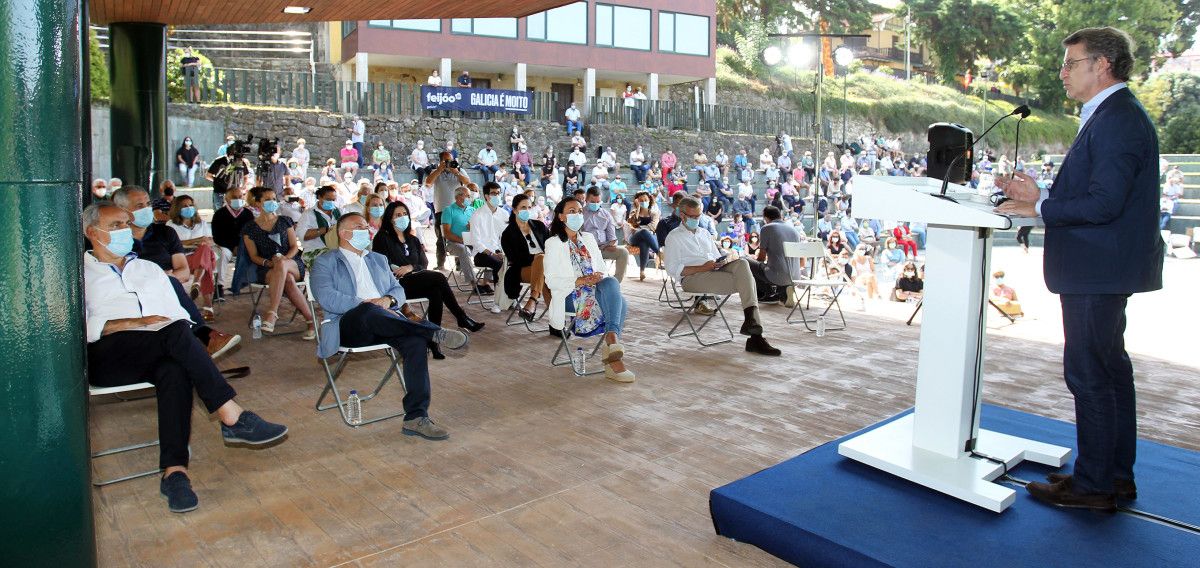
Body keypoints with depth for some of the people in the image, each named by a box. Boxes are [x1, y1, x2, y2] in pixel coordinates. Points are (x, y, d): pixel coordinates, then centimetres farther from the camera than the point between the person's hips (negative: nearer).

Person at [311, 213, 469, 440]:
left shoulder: (378, 259, 30)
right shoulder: (325, 262, 13)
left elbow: (399, 290, 22)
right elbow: (327, 299, -5)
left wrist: (388, 300, -2)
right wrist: (368, 303, -14)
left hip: (385, 323, 4)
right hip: (349, 326, -4)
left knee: (415, 340, -29)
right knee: (368, 311, -41)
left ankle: (416, 417, -33)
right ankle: (435, 332, -38)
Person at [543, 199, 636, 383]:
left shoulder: (588, 238, 23)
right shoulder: (554, 243, 6)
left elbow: (601, 269, 20)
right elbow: (551, 281, -4)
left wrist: (599, 278, -6)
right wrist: (582, 281, -16)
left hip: (596, 288, 5)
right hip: (571, 295, -5)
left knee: (611, 283, -32)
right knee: (617, 299, -31)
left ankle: (612, 338, -40)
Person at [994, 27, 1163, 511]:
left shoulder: (1118, 119, -18)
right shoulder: (1112, 116, 16)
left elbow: (1104, 203, -24)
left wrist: (1039, 207, -15)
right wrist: (1041, 195, 6)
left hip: (1097, 271, -11)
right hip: (1103, 270, 11)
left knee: (1089, 375, -3)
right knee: (1110, 369, 18)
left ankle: (1094, 485, 9)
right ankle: (1117, 474, 31)